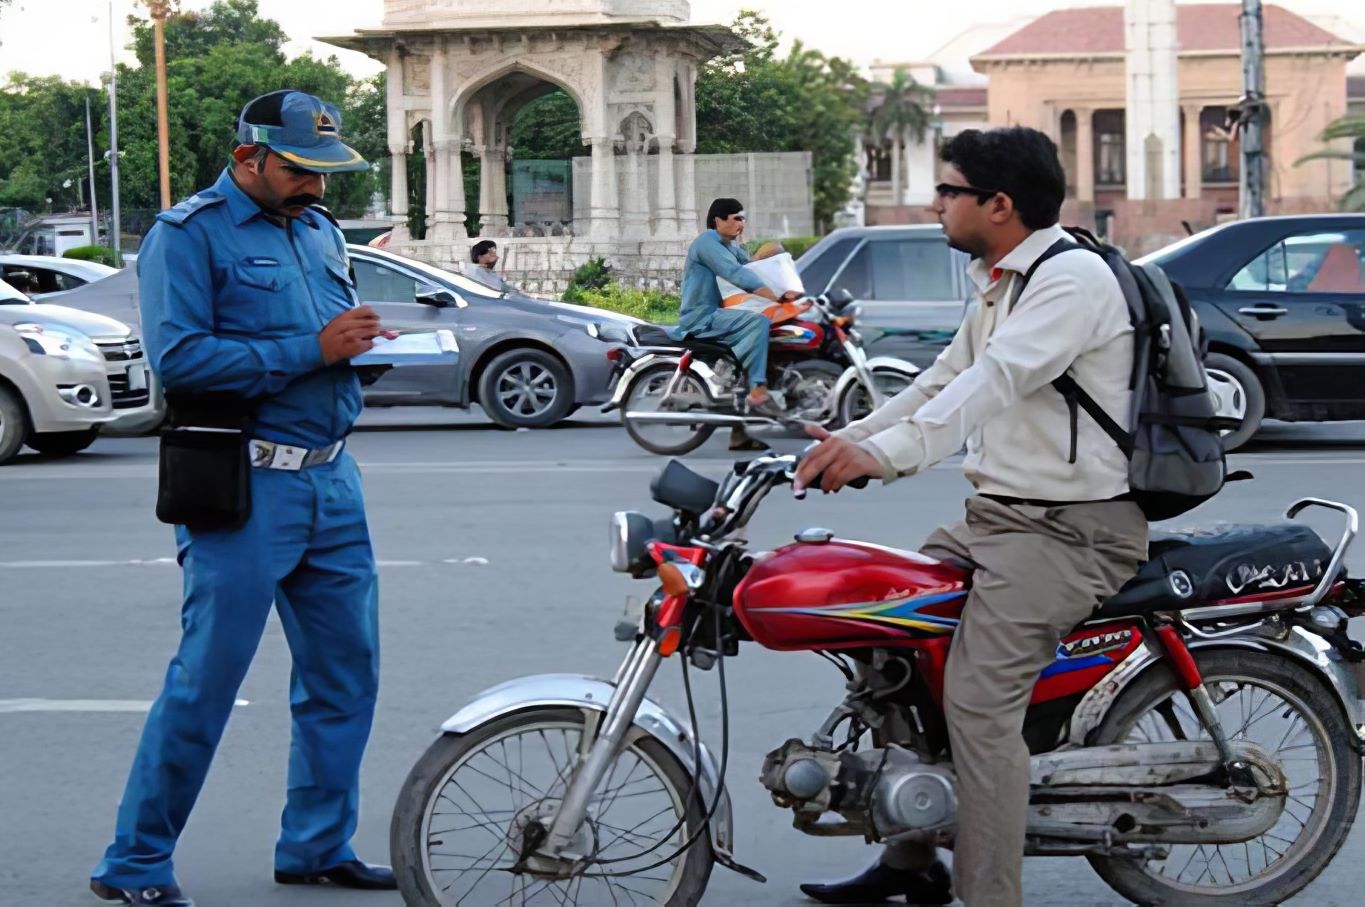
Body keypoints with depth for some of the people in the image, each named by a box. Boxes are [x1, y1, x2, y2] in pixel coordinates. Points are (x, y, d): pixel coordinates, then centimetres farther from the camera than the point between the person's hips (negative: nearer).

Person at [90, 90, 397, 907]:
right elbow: (179, 357, -19)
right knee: (207, 678, -5)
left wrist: (359, 343, 4)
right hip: (245, 490, -8)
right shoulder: (189, 234, -7)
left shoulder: (321, 230, 17)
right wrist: (312, 351, -20)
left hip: (331, 479, 8)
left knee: (345, 671, 11)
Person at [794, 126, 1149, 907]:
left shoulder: (1071, 276, -15)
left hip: (1072, 529, -11)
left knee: (978, 701, -22)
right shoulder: (999, 285, 18)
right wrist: (848, 438, 12)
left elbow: (996, 380, -30)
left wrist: (884, 453, -41)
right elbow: (944, 381, 23)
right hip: (999, 513, 11)